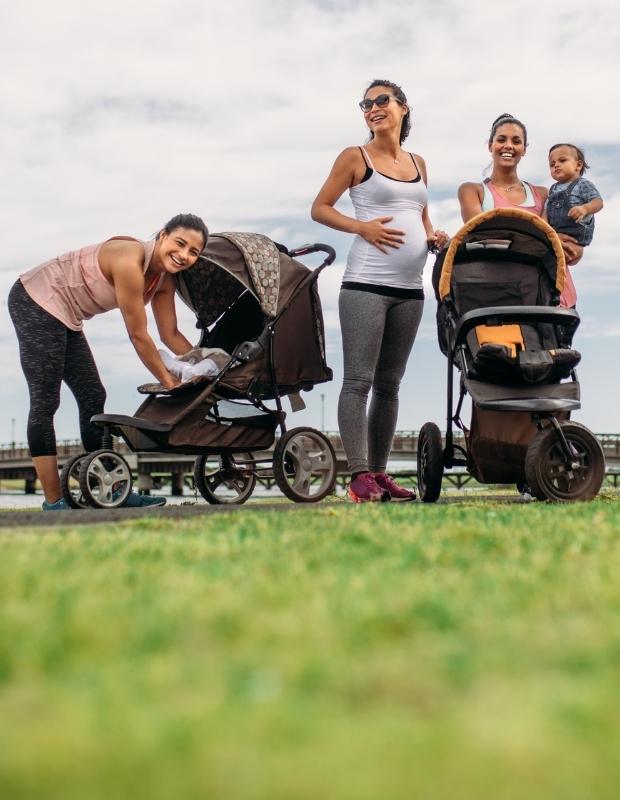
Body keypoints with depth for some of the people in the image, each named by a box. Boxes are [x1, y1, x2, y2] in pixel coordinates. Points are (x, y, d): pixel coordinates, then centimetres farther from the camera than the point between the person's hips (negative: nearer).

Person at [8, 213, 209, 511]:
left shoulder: (165, 279, 0)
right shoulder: (130, 261, -27)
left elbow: (170, 335, 7)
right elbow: (138, 336, -22)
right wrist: (169, 382, -13)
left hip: (64, 318, 10)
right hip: (35, 300, -10)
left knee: (92, 398, 8)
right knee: (45, 402, -11)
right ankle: (53, 502, -9)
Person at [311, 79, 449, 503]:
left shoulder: (418, 164, 18)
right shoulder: (355, 158, 3)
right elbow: (320, 208, 2)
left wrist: (434, 237, 4)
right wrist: (362, 226, -13)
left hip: (410, 289, 6)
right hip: (366, 283, -6)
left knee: (389, 383, 8)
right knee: (359, 380, -9)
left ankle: (380, 473, 14)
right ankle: (360, 476, -9)